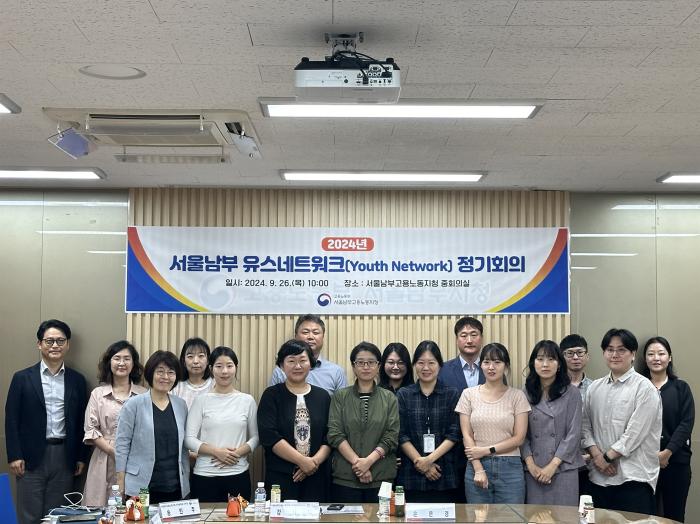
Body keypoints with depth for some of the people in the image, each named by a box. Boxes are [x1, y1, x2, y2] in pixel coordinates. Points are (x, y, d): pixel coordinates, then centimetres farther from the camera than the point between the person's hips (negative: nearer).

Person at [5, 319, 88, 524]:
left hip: (64, 456, 2)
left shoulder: (77, 380, 8)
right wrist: (14, 456, -7)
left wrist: (81, 457, 7)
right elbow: (12, 420, -1)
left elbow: (81, 421, 10)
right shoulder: (22, 378, 1)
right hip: (32, 457, -2)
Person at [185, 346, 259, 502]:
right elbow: (189, 438, -1)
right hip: (205, 475, -1)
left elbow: (255, 437, 7)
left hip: (238, 474, 1)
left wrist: (237, 453, -10)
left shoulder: (247, 400, 6)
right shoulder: (201, 400, 2)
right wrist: (217, 451, -13)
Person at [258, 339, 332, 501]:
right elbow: (269, 436, -9)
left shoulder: (323, 396, 10)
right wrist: (303, 461, -13)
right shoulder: (271, 395, 2)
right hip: (280, 476, -2)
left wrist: (315, 461, -12)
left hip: (316, 477, 2)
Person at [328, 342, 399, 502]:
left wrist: (369, 460, -14)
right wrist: (356, 461, -13)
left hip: (381, 477, 0)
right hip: (345, 478, 0)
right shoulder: (340, 397, 6)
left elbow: (392, 436, -1)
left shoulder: (389, 398, 7)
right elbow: (335, 434, -2)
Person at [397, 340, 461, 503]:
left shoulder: (452, 395, 5)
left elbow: (454, 434, -1)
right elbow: (401, 435, 1)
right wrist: (419, 462, -9)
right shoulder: (403, 395, 6)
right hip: (411, 475, 0)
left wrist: (430, 459, -10)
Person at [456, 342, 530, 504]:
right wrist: (478, 470, -8)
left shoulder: (517, 396, 3)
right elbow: (467, 435, 2)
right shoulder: (469, 394, 5)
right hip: (477, 466, 1)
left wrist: (486, 450, -9)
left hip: (509, 468, -1)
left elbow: (519, 438, -1)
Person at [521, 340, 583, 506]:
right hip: (533, 471, 2)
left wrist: (553, 465, -10)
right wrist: (530, 464, -6)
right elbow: (522, 433, 6)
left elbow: (573, 434, -4)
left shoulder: (571, 393, 0)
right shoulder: (527, 394, 6)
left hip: (563, 469, -2)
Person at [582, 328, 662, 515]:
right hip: (600, 477, 5)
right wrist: (596, 455, -5)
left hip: (634, 478, -5)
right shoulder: (594, 388, 12)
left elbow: (635, 433, -11)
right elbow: (585, 426, 10)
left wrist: (608, 456, -8)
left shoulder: (644, 388, -5)